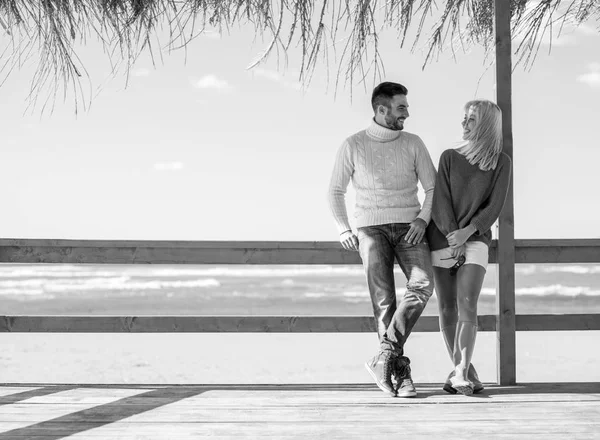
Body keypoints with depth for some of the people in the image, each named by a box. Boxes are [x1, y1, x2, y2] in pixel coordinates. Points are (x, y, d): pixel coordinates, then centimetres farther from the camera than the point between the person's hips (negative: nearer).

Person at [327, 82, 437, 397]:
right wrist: (343, 230, -4)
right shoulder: (353, 146, 1)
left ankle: (384, 357, -22)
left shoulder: (413, 143, 6)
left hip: (408, 229, 2)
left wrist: (422, 220, -12)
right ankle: (401, 373, -9)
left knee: (422, 284, -24)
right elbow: (335, 191, 9)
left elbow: (433, 188, 6)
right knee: (384, 299, -15)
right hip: (371, 229, -1)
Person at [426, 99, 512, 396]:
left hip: (475, 240, -2)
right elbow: (440, 202, -5)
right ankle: (463, 370, 14)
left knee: (467, 307, -17)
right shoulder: (449, 157, 3)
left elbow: (495, 206, -5)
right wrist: (453, 238, -16)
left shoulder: (501, 162, 1)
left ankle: (460, 374, -20)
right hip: (442, 239, 2)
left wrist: (467, 232, -18)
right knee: (447, 310, 2)